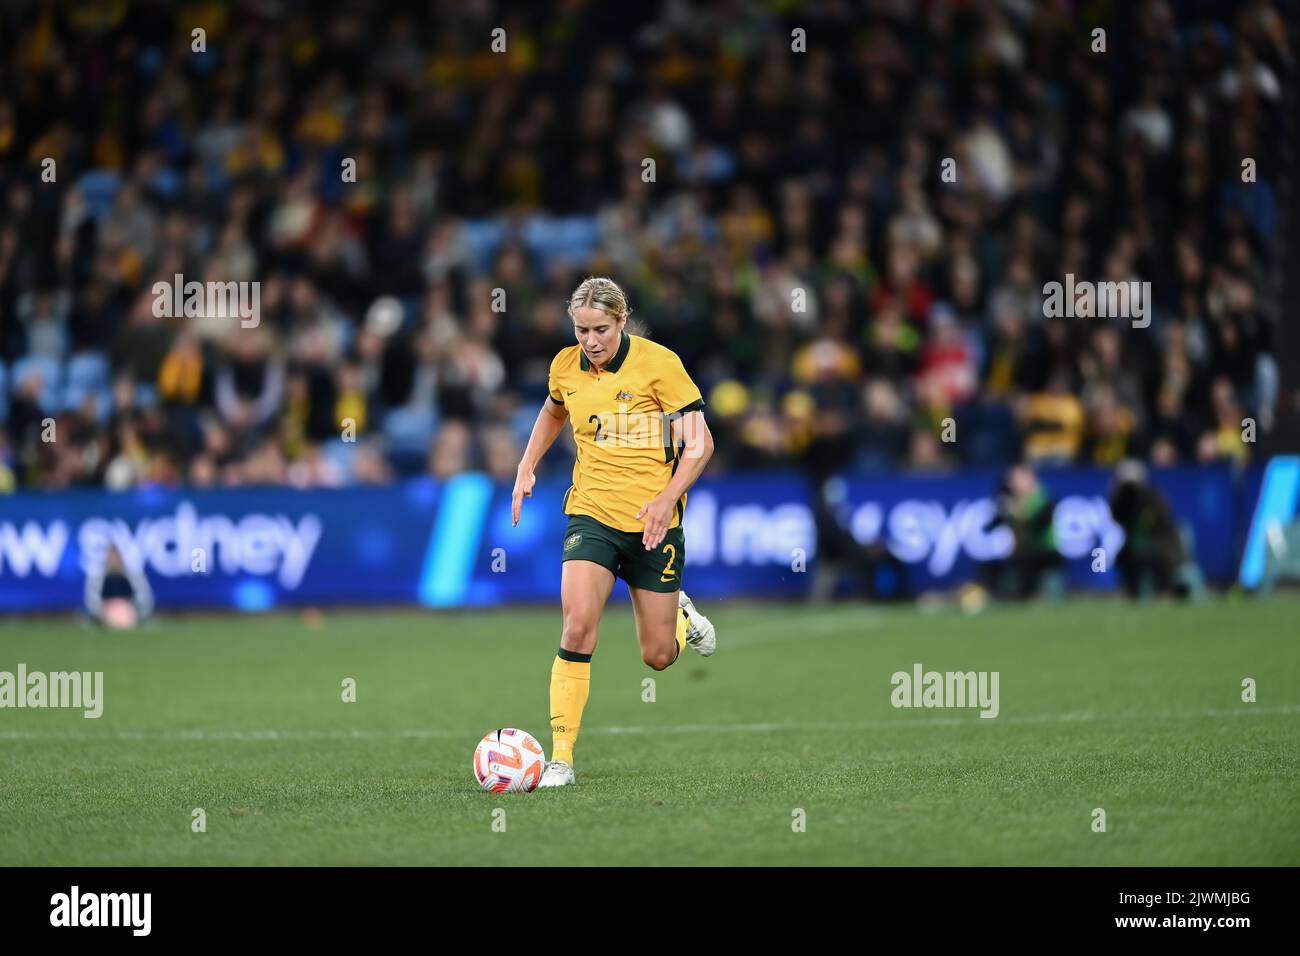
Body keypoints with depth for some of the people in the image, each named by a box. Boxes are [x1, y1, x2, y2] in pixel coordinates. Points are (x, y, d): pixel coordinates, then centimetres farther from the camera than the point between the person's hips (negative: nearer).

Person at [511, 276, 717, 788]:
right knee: (578, 626, -21)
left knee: (658, 656, 6)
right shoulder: (565, 367, 1)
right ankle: (561, 757, -16)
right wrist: (526, 469, 14)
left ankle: (679, 614, 44)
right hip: (592, 514, 2)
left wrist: (667, 499, -22)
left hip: (653, 521, -2)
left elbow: (700, 443, -10)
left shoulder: (659, 363, -11)